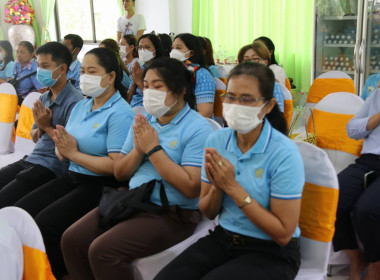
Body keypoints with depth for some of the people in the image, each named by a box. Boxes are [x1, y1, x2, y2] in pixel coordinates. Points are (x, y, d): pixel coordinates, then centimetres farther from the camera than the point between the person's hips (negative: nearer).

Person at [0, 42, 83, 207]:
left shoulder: (74, 102, -14)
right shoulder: (44, 98, 13)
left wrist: (47, 126, -10)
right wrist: (40, 126, -3)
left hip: (52, 167, -8)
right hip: (31, 160, 8)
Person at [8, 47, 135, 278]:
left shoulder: (120, 114, -15)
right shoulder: (80, 106, 11)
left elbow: (116, 166, -22)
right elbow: (63, 154, 12)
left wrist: (74, 154, -15)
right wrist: (62, 148, -14)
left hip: (101, 185, -8)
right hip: (72, 177, 8)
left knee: (45, 224, -21)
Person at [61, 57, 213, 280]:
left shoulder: (198, 128, -12)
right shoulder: (143, 121, 10)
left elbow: (191, 188, -21)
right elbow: (119, 173, 12)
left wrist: (153, 148, -18)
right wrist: (138, 150, -10)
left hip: (172, 213, -7)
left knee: (102, 250, -22)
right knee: (72, 240, -5)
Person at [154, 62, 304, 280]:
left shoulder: (284, 153, -18)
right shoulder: (216, 141, -3)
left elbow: (283, 233, -18)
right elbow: (208, 213, 5)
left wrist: (233, 187, -22)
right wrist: (217, 187, -17)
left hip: (272, 252, -4)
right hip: (223, 238, 4)